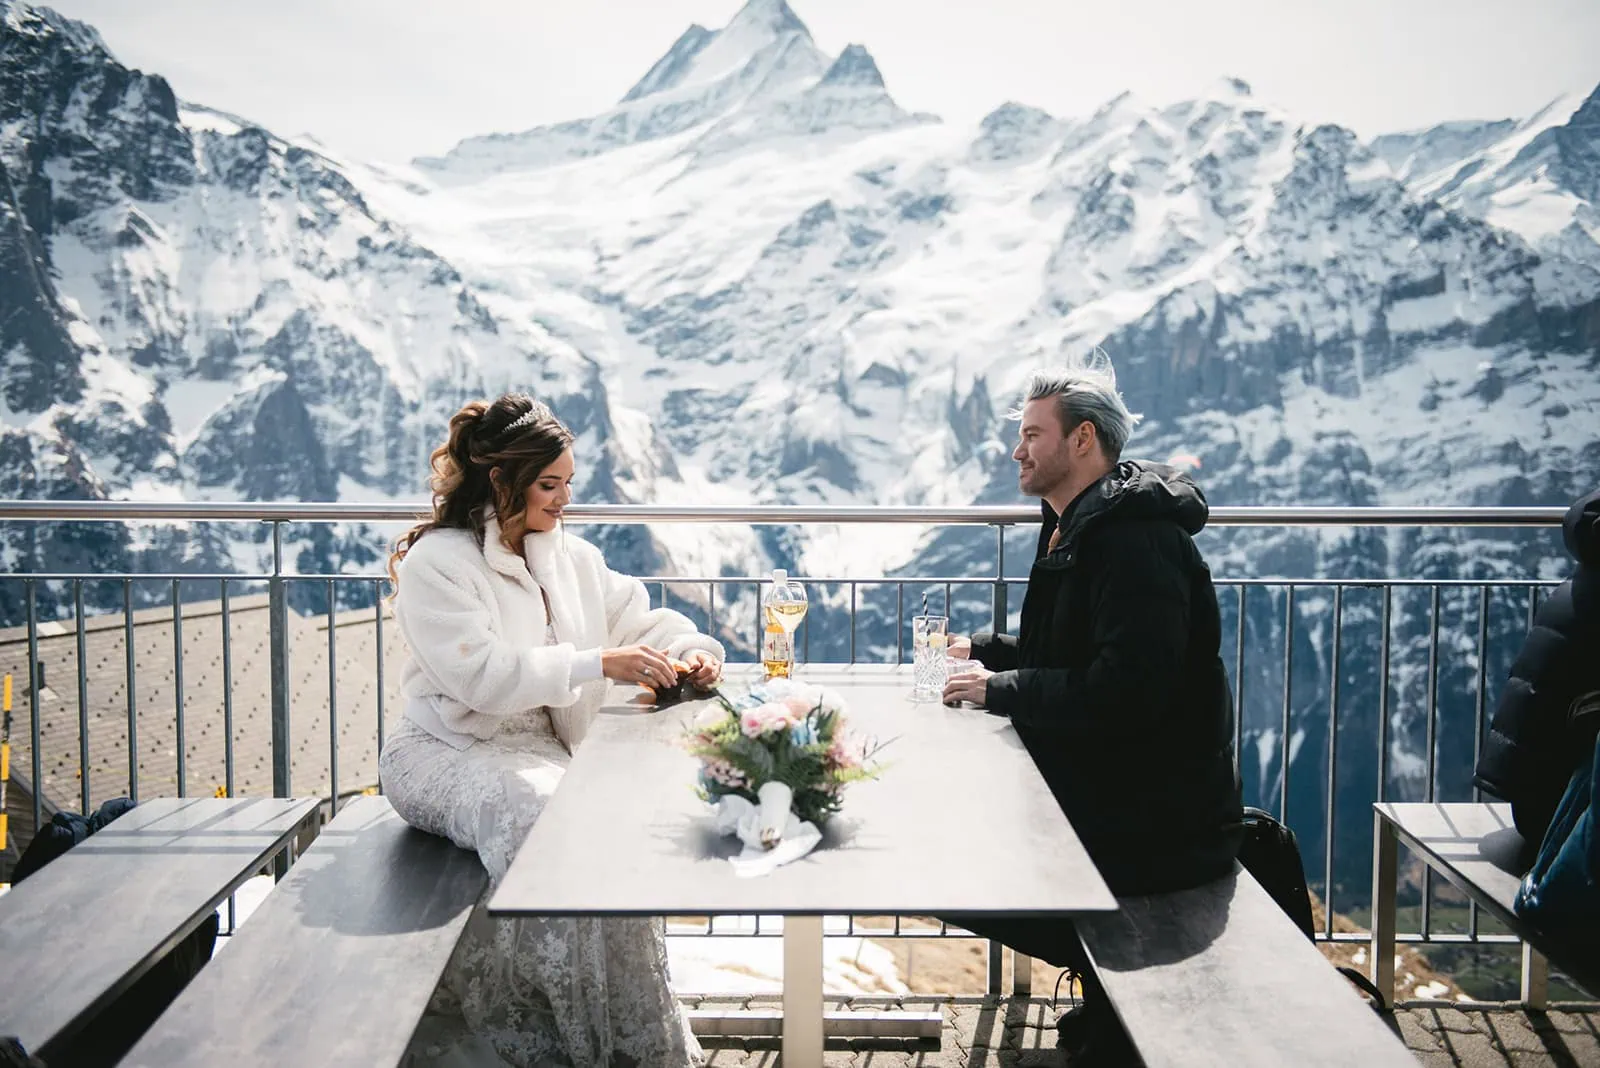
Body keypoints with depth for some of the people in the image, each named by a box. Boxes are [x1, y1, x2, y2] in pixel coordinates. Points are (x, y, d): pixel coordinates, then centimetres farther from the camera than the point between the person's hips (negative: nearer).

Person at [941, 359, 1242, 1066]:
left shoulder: (1136, 538, -20)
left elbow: (1126, 690, -29)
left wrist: (1001, 689, -20)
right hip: (1106, 790, 10)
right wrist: (982, 650, 8)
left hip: (1155, 817, -10)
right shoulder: (1080, 528, 13)